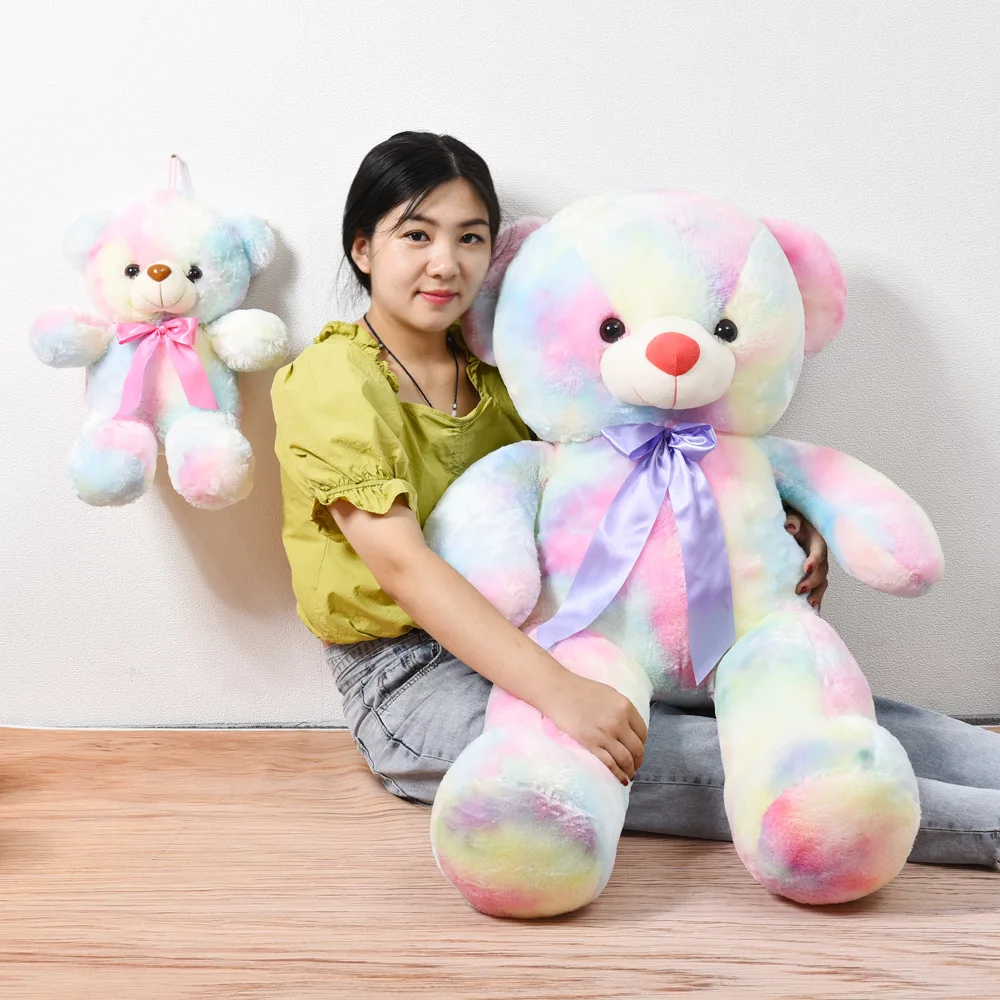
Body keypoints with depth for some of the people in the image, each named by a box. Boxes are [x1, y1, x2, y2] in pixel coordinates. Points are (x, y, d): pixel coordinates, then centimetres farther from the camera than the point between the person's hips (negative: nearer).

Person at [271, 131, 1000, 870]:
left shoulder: (493, 370, 11)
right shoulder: (331, 378, -10)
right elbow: (401, 564, -24)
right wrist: (556, 691, -36)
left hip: (506, 645, 7)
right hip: (406, 677, -7)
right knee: (688, 757, -28)